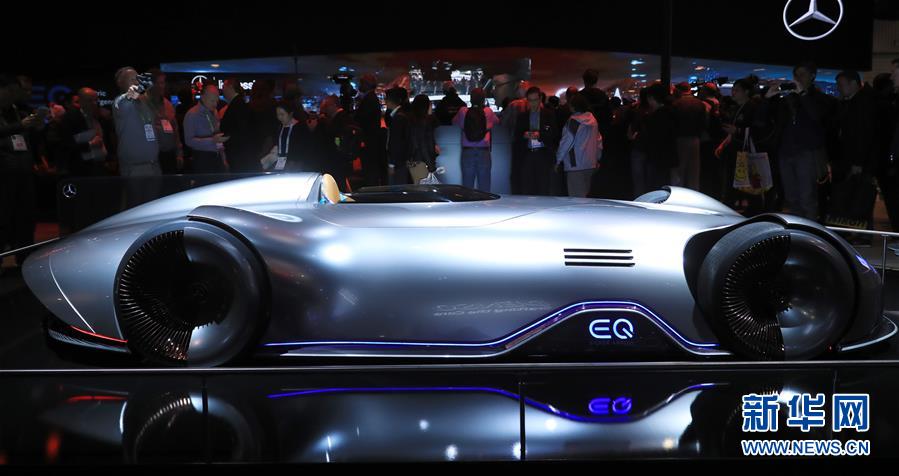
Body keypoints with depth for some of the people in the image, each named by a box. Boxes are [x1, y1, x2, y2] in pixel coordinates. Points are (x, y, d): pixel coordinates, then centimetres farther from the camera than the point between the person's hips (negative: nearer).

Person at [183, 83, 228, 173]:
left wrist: (223, 159, 15)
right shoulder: (192, 114, -10)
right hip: (202, 160, -6)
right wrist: (212, 140, -27)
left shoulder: (214, 112, 12)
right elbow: (189, 141, -17)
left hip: (217, 158, 6)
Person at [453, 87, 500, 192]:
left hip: (467, 152, 1)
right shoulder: (488, 111, 1)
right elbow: (497, 122, 18)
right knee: (484, 186, 2)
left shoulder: (463, 111, 3)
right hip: (483, 152, -1)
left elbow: (454, 122, 20)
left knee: (467, 185, 2)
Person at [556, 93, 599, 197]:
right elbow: (598, 140, 15)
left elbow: (566, 142, -12)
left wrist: (558, 160, -3)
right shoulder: (593, 119, 10)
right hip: (590, 164, 8)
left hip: (575, 165, -8)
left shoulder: (574, 120, -11)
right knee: (585, 195, 14)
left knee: (576, 197, -6)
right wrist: (597, 159, 22)